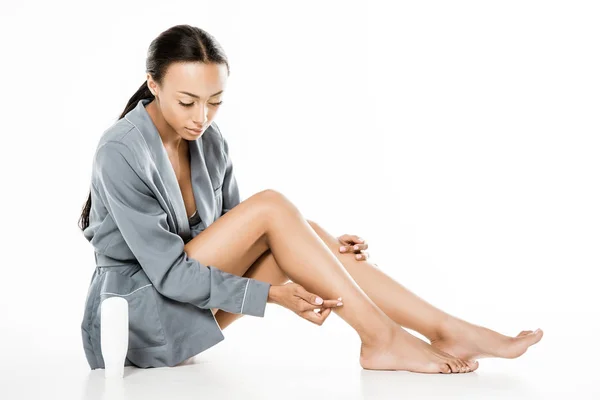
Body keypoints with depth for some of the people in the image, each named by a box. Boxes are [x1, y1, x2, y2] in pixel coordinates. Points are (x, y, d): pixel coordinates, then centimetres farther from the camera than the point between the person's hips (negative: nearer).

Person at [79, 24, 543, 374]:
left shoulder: (210, 141, 2)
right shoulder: (120, 153, -21)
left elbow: (235, 236, 7)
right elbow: (169, 273, -23)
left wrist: (319, 248, -7)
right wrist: (273, 293, -27)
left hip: (193, 301, 7)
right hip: (137, 313, -7)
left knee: (300, 229, -15)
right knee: (271, 206, -24)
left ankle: (445, 329, -18)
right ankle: (381, 338, -21)